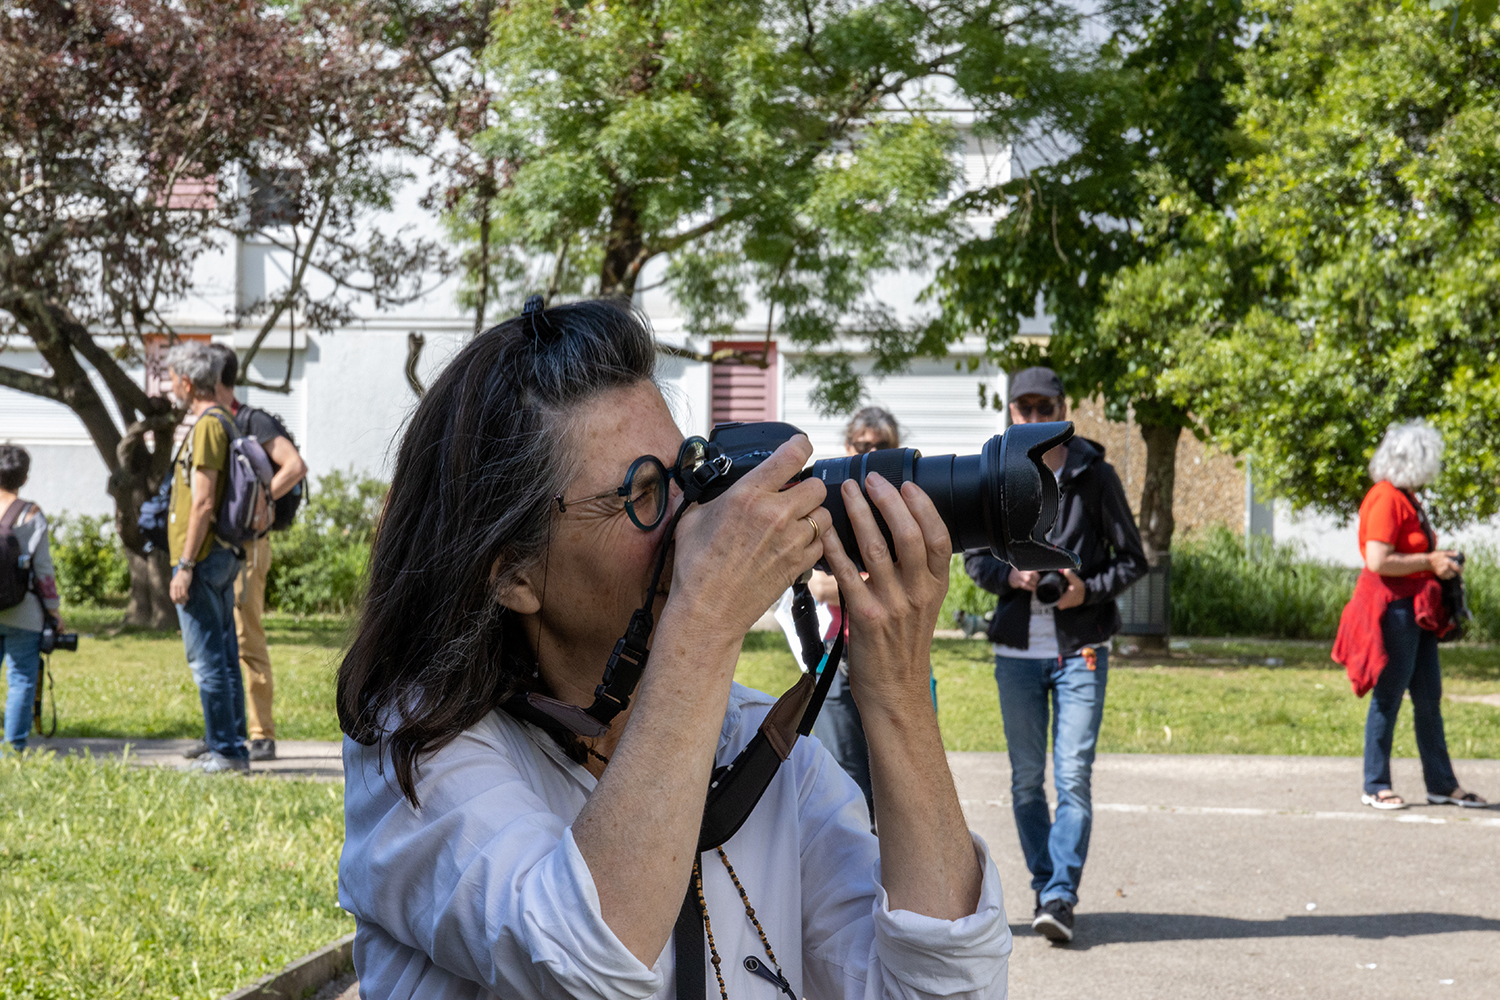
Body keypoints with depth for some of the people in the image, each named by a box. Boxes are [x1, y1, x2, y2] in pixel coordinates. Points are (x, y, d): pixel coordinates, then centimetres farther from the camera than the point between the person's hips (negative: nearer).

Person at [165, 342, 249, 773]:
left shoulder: (208, 426, -15)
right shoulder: (225, 421, 15)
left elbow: (203, 504, -20)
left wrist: (185, 567, -19)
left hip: (203, 558, -10)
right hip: (224, 556, 10)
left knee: (208, 660, -7)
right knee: (225, 656, 11)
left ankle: (224, 751, -5)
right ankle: (233, 749, 15)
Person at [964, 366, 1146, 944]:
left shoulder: (1095, 476, 0)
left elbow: (1132, 560, 3)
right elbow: (973, 556, 10)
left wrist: (1089, 590, -15)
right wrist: (1010, 577, -11)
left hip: (1081, 648, -2)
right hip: (1017, 650, 3)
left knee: (1073, 776, -10)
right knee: (1026, 780, 8)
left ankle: (1061, 898, -9)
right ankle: (1044, 886, 22)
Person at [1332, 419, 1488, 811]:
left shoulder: (1406, 499, 16)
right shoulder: (1386, 500, -16)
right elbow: (1378, 561, -23)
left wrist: (1439, 559, 13)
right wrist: (1429, 562, -17)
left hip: (1417, 611, 10)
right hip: (1392, 608, -10)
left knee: (1429, 698, 11)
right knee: (1389, 698, -3)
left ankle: (1442, 785, 17)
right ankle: (1375, 786, 5)